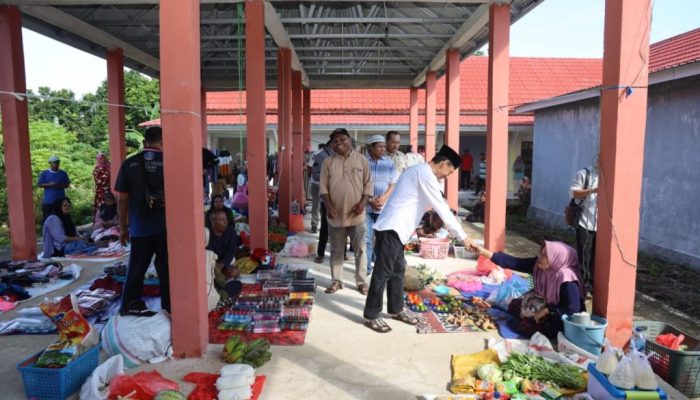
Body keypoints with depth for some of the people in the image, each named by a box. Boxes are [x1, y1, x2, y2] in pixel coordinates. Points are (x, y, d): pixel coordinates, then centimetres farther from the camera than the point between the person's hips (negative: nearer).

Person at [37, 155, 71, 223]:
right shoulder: (44, 173, 2)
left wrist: (61, 186, -11)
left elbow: (67, 184, 10)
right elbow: (39, 184, 0)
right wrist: (49, 184, -17)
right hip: (48, 201, -2)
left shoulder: (63, 173, 7)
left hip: (60, 201, 2)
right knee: (46, 218, -1)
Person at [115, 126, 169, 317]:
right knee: (166, 269, 7)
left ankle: (129, 305, 24)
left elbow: (122, 199, 1)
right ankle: (169, 307, 12)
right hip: (166, 226, -1)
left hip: (140, 227, 1)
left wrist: (123, 227, 10)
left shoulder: (129, 163, -1)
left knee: (136, 268, 14)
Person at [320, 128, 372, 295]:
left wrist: (363, 202, -13)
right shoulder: (328, 162, 2)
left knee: (360, 249, 6)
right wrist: (328, 206, -12)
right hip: (336, 214, 1)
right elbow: (324, 187, 1)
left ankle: (362, 281, 17)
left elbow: (368, 184, 1)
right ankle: (336, 281, 22)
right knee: (336, 250, 10)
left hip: (356, 214, -1)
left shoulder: (362, 160, 1)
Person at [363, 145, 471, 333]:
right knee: (383, 272, -3)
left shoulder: (418, 170, 17)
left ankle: (396, 309, 27)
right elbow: (442, 209, -15)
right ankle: (371, 316, 6)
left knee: (398, 270, 16)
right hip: (390, 228, -10)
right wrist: (462, 236, -9)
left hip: (395, 228, 10)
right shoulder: (426, 174, -15)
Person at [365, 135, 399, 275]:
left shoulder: (389, 162, 5)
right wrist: (369, 201, -12)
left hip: (384, 207, 2)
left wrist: (384, 198, -11)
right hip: (366, 207, -2)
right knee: (366, 238, 0)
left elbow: (394, 183, 4)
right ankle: (366, 267, 10)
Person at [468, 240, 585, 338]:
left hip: (564, 319, -7)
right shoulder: (539, 264, -15)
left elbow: (573, 310, -34)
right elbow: (513, 262, -17)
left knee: (526, 326, -19)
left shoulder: (567, 281, -34)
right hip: (545, 304, 8)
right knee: (514, 306, 7)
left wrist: (545, 311, -28)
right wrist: (484, 252, -23)